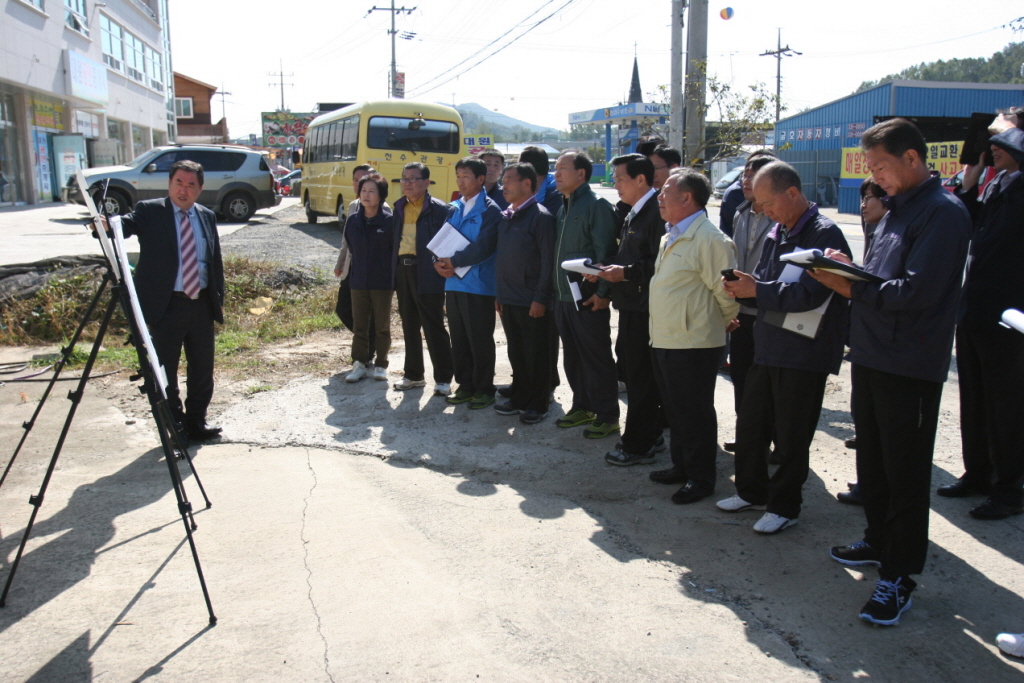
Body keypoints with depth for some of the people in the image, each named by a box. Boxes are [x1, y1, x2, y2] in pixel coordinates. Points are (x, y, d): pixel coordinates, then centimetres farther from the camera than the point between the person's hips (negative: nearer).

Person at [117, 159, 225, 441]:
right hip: (166, 304, -4)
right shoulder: (150, 212, -2)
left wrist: (219, 298, 11)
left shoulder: (207, 216, 11)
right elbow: (127, 224, -19)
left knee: (202, 367, 12)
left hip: (202, 303, 4)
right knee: (165, 369, 5)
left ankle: (197, 420, 27)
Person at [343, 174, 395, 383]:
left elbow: (397, 250, -4)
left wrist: (390, 274, -4)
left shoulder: (390, 220, -10)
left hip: (383, 282, -3)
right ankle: (359, 364, 18)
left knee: (382, 326, 8)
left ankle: (381, 365, 20)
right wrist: (359, 268, 11)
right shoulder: (353, 221, 3)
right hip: (358, 280, 3)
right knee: (359, 325, 8)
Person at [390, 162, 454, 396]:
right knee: (409, 326, 14)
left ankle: (443, 378, 9)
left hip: (428, 274, -7)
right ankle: (413, 374, 26)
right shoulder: (400, 208, 14)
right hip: (402, 269, 7)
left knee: (434, 328, -1)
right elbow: (395, 240, 15)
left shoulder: (439, 209, -7)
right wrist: (393, 273, 7)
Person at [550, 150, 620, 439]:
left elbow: (605, 252, -16)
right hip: (563, 296, 8)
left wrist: (602, 292, -20)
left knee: (597, 358, 0)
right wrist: (555, 291, 14)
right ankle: (582, 406, 29)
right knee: (572, 357, 16)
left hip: (588, 298, -8)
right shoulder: (564, 208, 15)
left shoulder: (597, 205, -11)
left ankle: (607, 415, 10)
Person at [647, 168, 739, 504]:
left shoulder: (710, 239, -18)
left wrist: (724, 322, -2)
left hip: (694, 344, -9)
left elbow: (724, 290, -15)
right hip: (664, 339, 9)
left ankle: (701, 479, 17)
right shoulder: (670, 237, 15)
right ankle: (682, 466, 34)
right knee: (674, 410, 19)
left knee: (695, 413, 3)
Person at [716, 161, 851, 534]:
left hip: (803, 354, -8)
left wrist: (756, 290, -22)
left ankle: (784, 506, 20)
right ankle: (752, 491, 33)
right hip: (768, 347, 8)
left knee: (790, 437, 5)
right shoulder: (776, 234, 11)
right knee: (750, 425, 15)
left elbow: (810, 294, -24)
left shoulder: (825, 235, -14)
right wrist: (743, 288, -6)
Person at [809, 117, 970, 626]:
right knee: (872, 460, 20)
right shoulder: (896, 209, 15)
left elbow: (918, 292, -23)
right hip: (871, 355, 9)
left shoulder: (942, 213, -14)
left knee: (905, 472, 0)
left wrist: (852, 288, -18)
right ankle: (879, 542, 37)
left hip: (910, 366, -9)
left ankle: (899, 576, 10)